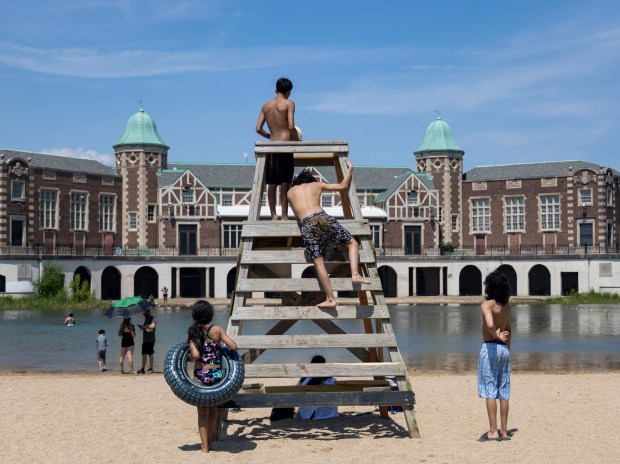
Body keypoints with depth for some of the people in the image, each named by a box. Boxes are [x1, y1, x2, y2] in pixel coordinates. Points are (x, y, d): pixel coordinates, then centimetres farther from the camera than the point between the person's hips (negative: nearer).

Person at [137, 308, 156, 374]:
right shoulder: (146, 319, 16)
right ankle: (142, 369, 9)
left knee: (150, 354, -3)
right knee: (144, 354, 7)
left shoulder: (152, 319, -11)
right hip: (145, 340, 8)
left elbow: (152, 326, -30)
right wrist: (142, 327, 3)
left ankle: (150, 369, 1)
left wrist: (144, 326, -28)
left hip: (150, 340, -8)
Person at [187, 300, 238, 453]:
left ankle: (205, 446, 11)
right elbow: (233, 347, -11)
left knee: (202, 412, 10)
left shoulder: (192, 332, -7)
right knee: (213, 409, 20)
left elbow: (195, 354, -17)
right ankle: (209, 441, 31)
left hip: (201, 375, -1)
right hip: (217, 374, 1)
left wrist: (188, 357, 4)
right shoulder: (217, 330, -5)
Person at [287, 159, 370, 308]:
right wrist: (350, 168, 44)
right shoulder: (316, 185, 25)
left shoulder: (291, 192, 27)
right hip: (322, 217, 0)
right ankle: (355, 274, -7)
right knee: (352, 243, 15)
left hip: (306, 225, 0)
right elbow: (343, 185, 30)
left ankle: (331, 299, -8)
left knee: (318, 262, -1)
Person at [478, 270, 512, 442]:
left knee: (489, 391, -3)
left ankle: (493, 431, -4)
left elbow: (490, 324, -30)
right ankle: (504, 431, 12)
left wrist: (496, 336, -12)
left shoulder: (487, 304, -12)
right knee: (503, 392, 8)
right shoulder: (506, 306, 11)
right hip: (504, 349, 7)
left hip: (490, 348, -7)